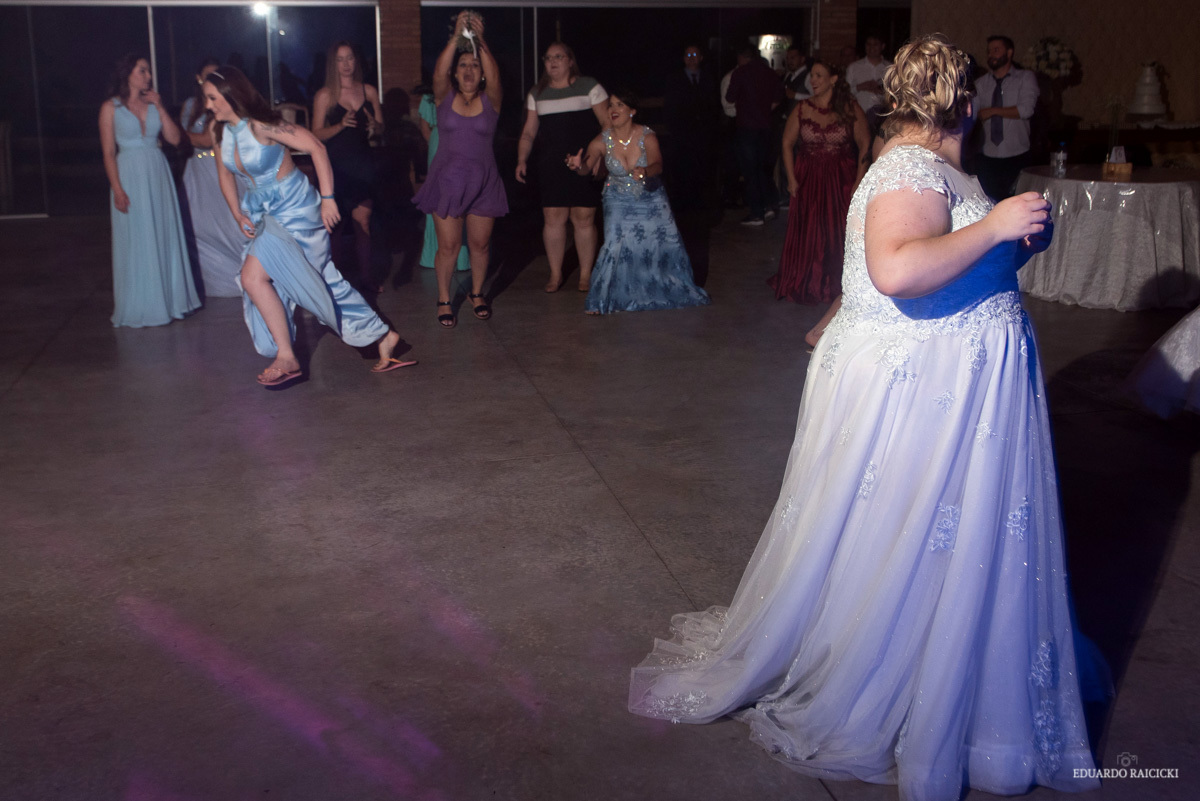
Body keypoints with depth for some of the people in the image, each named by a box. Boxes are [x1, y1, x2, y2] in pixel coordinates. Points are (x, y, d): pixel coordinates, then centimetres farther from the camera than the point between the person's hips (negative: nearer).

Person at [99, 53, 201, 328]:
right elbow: (109, 153, -6)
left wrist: (159, 108, -6)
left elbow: (175, 138, 2)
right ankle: (140, 306, 10)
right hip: (130, 177, -4)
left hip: (158, 174, 4)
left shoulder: (153, 103, 9)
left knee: (165, 238, 9)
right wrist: (118, 189, -14)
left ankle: (169, 298, 21)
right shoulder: (111, 108, -3)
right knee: (136, 241, 1)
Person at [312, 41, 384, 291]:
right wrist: (341, 125, -21)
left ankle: (365, 274, 10)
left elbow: (381, 129, 12)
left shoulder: (369, 91, 8)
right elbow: (317, 134, -5)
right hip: (336, 165, -3)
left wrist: (374, 126, -11)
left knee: (363, 220, 0)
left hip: (363, 163, 3)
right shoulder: (324, 95, -2)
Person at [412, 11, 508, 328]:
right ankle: (444, 300, 14)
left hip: (483, 181, 1)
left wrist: (480, 41, -31)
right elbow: (438, 73, -19)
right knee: (448, 245, -1)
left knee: (480, 243, 9)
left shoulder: (490, 100, 0)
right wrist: (456, 37, -28)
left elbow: (494, 77, -20)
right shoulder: (445, 98, 1)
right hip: (447, 179, -1)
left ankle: (476, 293, 29)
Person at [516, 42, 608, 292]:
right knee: (553, 217, -2)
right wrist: (522, 159, 3)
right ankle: (555, 274, 10)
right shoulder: (537, 94, 15)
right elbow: (528, 132, 17)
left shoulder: (589, 87, 4)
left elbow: (608, 124, 0)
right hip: (551, 166, 3)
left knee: (583, 218, -3)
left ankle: (585, 274, 8)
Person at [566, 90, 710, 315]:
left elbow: (658, 164, -31)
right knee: (616, 244, -17)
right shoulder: (603, 140, -15)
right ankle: (601, 300, 0)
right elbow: (587, 167, -27)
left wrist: (645, 172, -54)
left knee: (666, 243, 0)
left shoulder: (647, 136, -17)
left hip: (651, 199, 1)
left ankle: (675, 288, 28)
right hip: (619, 202, -1)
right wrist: (579, 165, -51)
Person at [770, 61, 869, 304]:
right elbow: (787, 143, 4)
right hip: (808, 180, 1)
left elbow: (864, 145, -3)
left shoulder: (850, 109, -5)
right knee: (806, 233, 5)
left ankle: (837, 283, 16)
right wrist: (792, 179, -4)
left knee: (840, 233, 2)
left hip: (841, 179, -1)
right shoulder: (802, 109, -1)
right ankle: (805, 284, 18)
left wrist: (859, 181, -10)